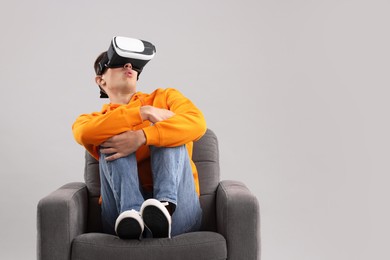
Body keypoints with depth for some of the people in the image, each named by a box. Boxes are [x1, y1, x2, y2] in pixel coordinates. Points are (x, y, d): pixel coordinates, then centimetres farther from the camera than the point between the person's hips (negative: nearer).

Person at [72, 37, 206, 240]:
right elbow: (85, 134, -11)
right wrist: (144, 113, -15)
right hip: (124, 220, 0)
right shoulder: (93, 118, 18)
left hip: (177, 216, 0)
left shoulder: (164, 97, 17)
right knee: (112, 144, -16)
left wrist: (141, 137, -21)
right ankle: (131, 213, -39)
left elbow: (197, 122, -8)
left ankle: (165, 207, -41)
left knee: (169, 136, -18)